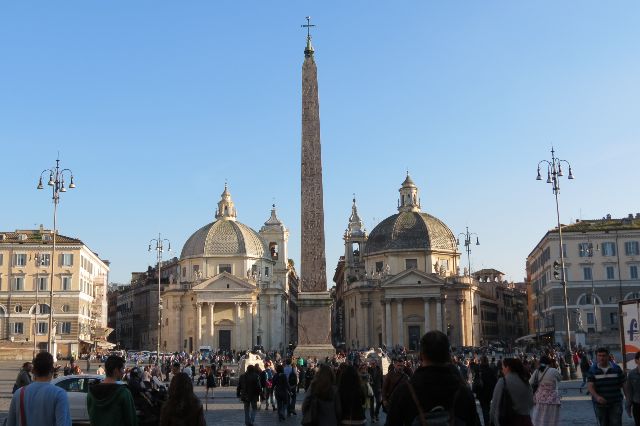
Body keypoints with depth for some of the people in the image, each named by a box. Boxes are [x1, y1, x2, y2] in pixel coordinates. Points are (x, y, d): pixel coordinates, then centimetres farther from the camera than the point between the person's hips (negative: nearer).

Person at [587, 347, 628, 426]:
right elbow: (590, 386, -14)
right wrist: (597, 396, -30)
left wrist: (628, 397, -1)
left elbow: (623, 384, 5)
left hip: (615, 404, 0)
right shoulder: (592, 370, -4)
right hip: (599, 404, 0)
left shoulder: (616, 368, 1)